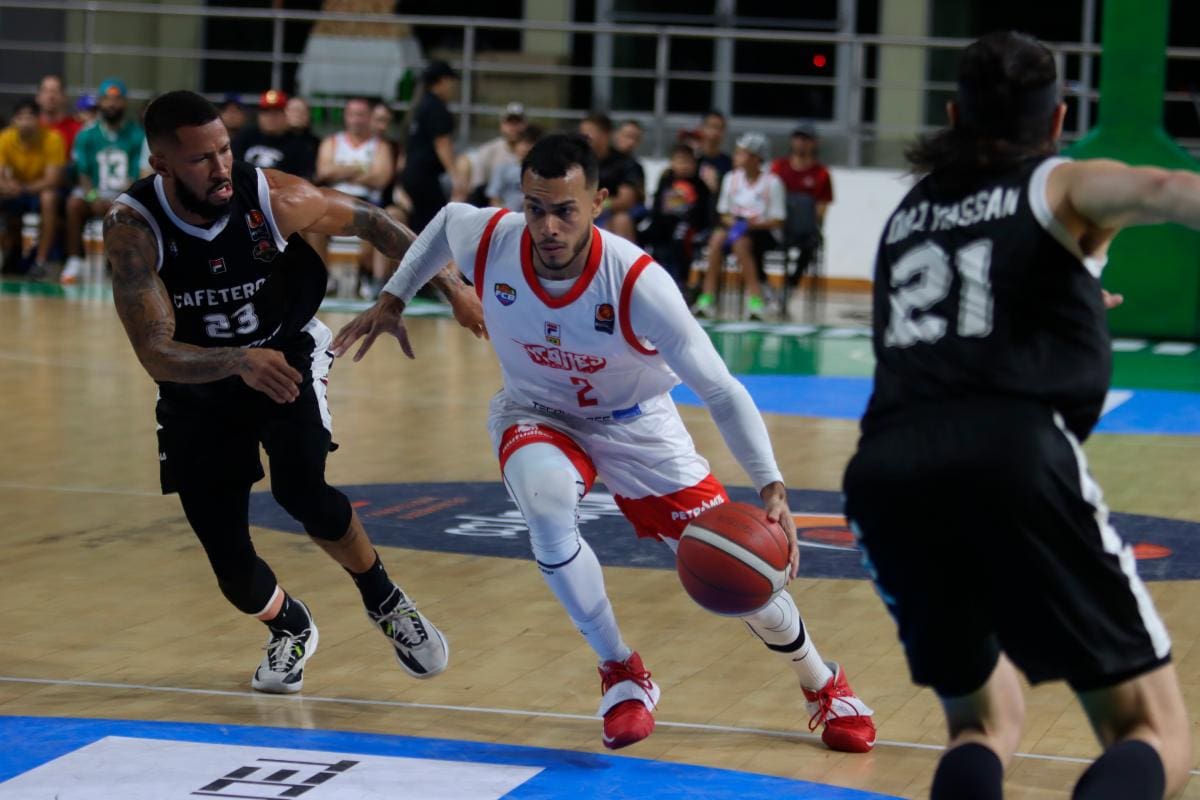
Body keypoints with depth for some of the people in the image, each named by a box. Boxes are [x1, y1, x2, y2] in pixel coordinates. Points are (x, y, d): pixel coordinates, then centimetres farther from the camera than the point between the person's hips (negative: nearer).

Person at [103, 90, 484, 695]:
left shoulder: (274, 198, -25)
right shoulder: (132, 228, -28)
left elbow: (369, 222, -6)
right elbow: (156, 356, -32)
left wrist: (450, 284, -9)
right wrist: (240, 362, -50)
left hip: (287, 355, -1)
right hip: (197, 382, 1)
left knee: (300, 490, -28)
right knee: (234, 573, -1)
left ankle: (384, 600, 1)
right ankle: (290, 629, 35)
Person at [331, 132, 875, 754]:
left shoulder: (638, 284, -33)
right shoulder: (488, 240, -25)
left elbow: (721, 391, -29)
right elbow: (446, 220, 3)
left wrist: (771, 487, -40)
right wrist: (392, 300, 4)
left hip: (634, 423, -1)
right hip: (536, 415, 1)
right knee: (545, 503, -35)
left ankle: (823, 684, 28)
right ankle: (622, 674, -15)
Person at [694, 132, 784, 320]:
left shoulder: (772, 182, -6)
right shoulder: (731, 179, 8)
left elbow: (778, 221, -8)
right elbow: (723, 212, 11)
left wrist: (757, 224, -24)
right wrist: (730, 220, -11)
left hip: (764, 232, -4)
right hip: (736, 226, 4)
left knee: (741, 242, -36)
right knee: (717, 237, -29)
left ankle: (755, 296, -34)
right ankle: (708, 295, -32)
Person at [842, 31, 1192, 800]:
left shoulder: (908, 213, 29)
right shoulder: (1061, 187, 15)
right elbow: (1160, 190, -9)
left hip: (886, 469, 5)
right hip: (1014, 455, -5)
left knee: (984, 718, 25)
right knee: (1155, 736, 1)